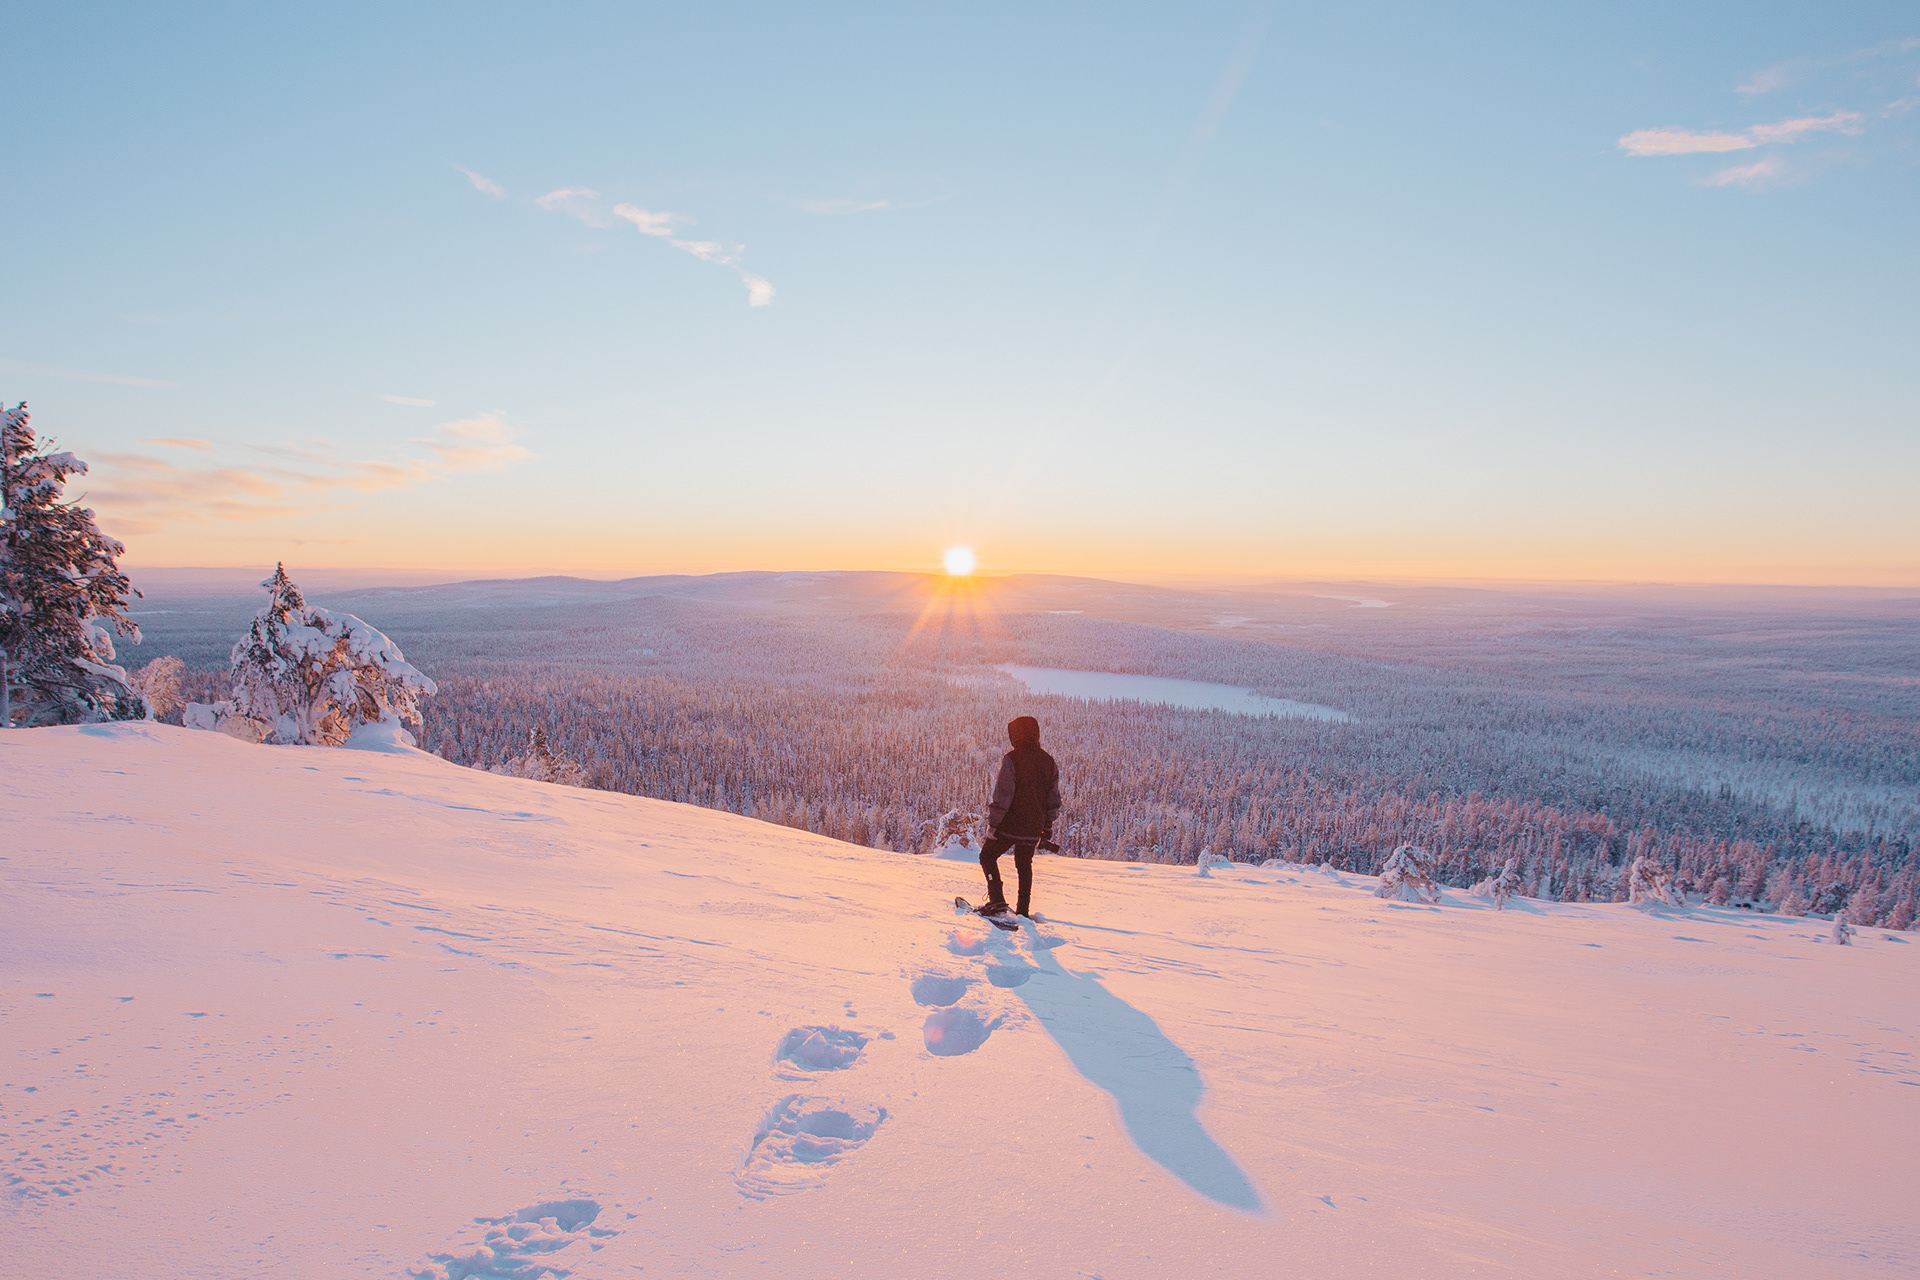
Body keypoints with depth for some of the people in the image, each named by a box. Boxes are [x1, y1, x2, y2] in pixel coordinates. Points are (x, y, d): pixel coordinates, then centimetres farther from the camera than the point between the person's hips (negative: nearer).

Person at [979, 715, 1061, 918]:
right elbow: (1053, 799, 11)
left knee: (988, 856, 11)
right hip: (1034, 828, 6)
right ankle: (1024, 911, 21)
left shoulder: (1012, 759, -14)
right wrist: (1048, 827, 20)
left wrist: (992, 823, -10)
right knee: (1024, 865, 20)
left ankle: (997, 900, -3)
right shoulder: (1049, 761, 5)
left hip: (1010, 825, -6)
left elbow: (1002, 795, -17)